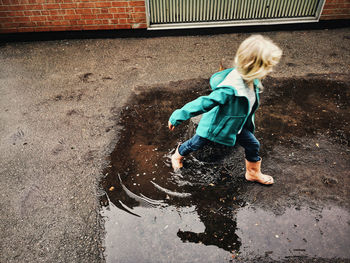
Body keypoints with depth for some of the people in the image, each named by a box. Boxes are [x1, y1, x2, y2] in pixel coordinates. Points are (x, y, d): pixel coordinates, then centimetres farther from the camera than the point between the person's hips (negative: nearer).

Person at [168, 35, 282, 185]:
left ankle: (253, 173, 41)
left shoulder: (250, 79, -17)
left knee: (253, 145, 14)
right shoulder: (230, 90, -44)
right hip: (216, 124, -7)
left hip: (236, 125, 7)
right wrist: (177, 117, -30)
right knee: (196, 144, 18)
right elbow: (203, 103, -38)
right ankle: (178, 155, 51)